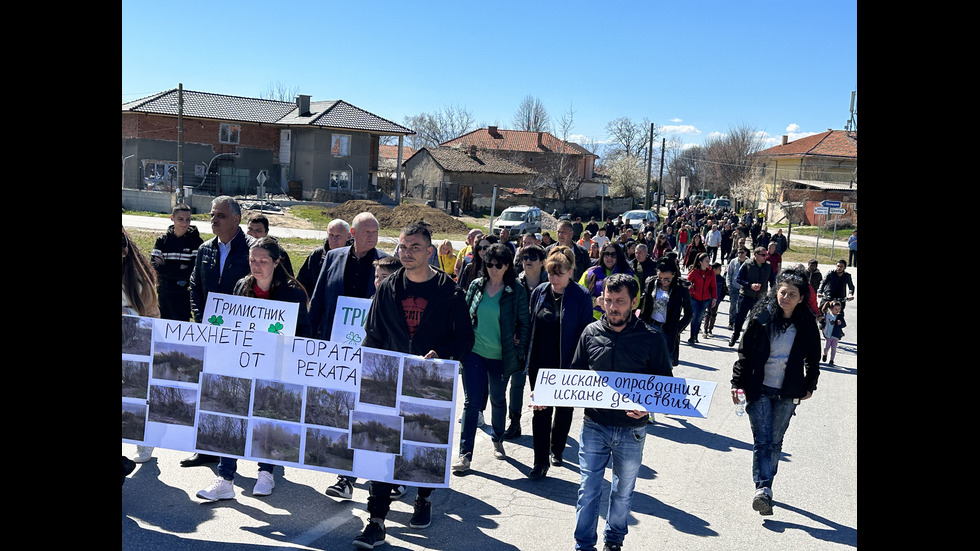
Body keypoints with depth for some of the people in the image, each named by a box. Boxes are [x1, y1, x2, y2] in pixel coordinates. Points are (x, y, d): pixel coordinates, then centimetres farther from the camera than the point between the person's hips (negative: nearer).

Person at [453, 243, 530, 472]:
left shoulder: (517, 292, -5)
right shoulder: (476, 286, 2)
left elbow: (524, 324, 2)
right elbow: (465, 316, 9)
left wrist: (519, 351, -3)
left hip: (501, 357, -1)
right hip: (474, 352, 1)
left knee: (498, 400, 16)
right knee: (471, 402, -3)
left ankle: (497, 439, 40)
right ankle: (465, 453, 0)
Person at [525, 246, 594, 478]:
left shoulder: (582, 297, -10)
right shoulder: (539, 292, 2)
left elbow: (585, 334, -8)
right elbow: (531, 325, 10)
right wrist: (528, 356, 6)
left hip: (567, 366, -2)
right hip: (540, 364, 3)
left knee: (564, 410, 15)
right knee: (540, 411, 2)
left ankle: (557, 450, 37)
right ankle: (540, 462, 10)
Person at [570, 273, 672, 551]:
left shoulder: (651, 338, -8)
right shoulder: (591, 332, -1)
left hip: (631, 429, -1)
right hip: (594, 425, 1)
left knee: (622, 492, 17)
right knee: (588, 491, 5)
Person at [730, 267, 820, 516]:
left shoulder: (806, 323, -2)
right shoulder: (761, 317, -5)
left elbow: (813, 357, 12)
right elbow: (745, 351, 0)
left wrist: (810, 385, 15)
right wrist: (738, 382, -2)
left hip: (788, 393, 1)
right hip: (759, 389, -1)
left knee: (775, 442, 9)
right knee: (761, 440, -9)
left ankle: (764, 488, 21)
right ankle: (763, 488, -12)